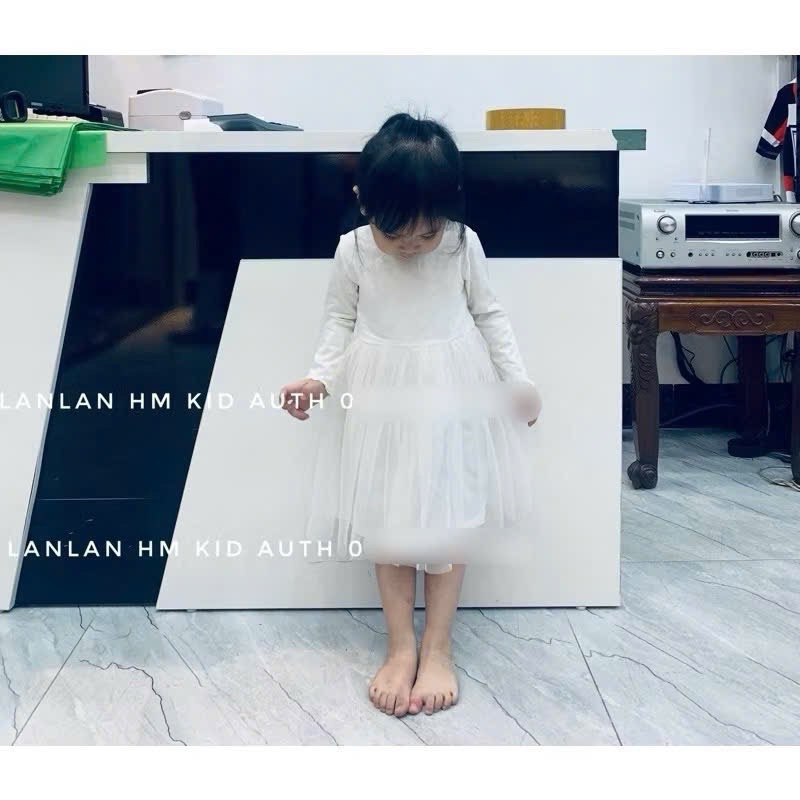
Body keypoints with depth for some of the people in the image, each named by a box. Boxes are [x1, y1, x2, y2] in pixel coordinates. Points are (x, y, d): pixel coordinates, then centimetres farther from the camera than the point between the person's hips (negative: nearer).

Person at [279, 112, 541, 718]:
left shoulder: (464, 244, -9)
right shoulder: (353, 251, -9)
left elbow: (489, 314, 3)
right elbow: (340, 322, 2)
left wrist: (517, 377, -3)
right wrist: (319, 378, -13)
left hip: (452, 394, 0)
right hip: (381, 396, 1)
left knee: (447, 514, 4)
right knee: (387, 518, 5)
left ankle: (437, 646, 15)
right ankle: (401, 646, 16)